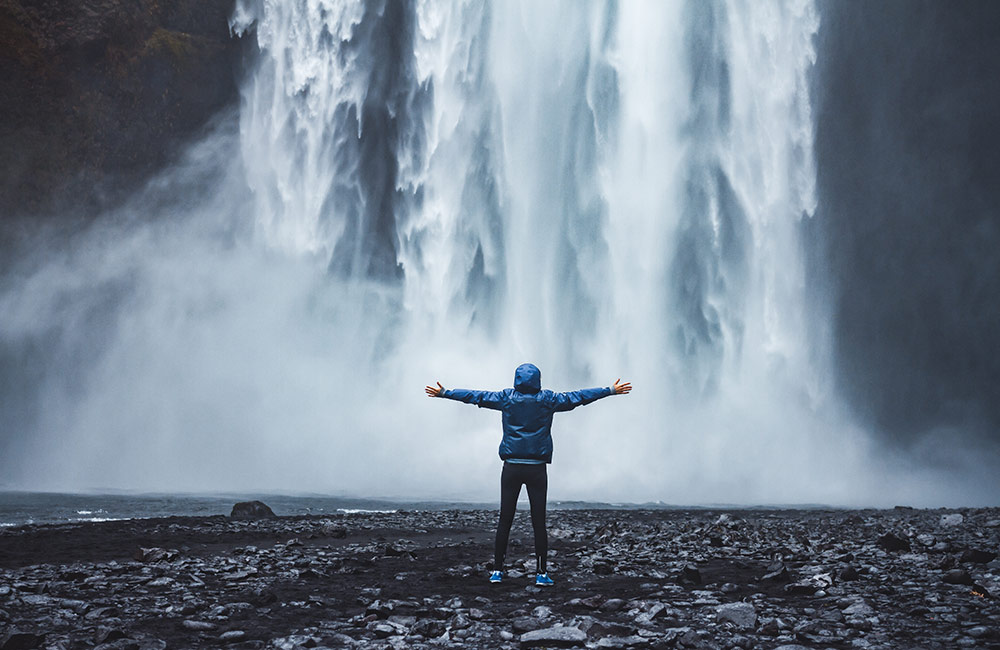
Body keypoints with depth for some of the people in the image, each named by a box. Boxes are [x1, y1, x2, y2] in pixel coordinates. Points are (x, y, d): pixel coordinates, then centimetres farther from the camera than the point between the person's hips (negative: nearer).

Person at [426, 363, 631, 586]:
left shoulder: (506, 398, 2)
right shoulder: (547, 400, 0)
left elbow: (474, 396, 6)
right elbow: (578, 396, 6)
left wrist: (444, 393, 17)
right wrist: (611, 391, 15)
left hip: (511, 467, 1)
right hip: (537, 469, -1)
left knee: (505, 520, 5)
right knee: (539, 523, 2)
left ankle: (497, 570, 6)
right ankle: (541, 573, 2)